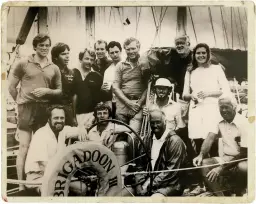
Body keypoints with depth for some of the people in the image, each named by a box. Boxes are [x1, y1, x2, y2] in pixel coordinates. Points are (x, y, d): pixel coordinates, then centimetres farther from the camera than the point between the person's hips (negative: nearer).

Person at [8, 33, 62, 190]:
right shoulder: (23, 64, 0)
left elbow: (59, 91, 12)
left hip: (45, 110, 4)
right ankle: (21, 186, 5)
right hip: (27, 108, -3)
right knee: (24, 148, -3)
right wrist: (21, 102, 3)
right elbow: (12, 86, 4)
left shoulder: (54, 68, 9)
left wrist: (47, 91, -6)